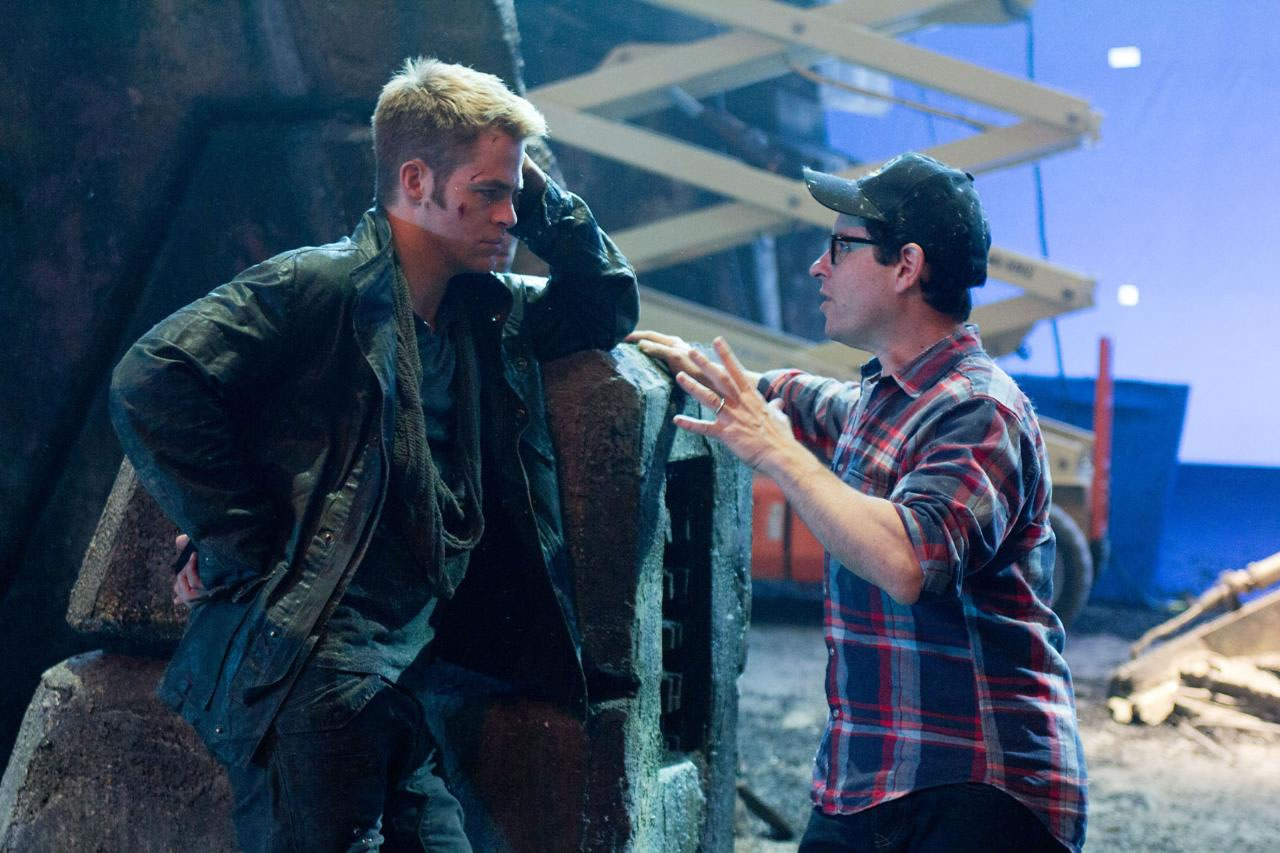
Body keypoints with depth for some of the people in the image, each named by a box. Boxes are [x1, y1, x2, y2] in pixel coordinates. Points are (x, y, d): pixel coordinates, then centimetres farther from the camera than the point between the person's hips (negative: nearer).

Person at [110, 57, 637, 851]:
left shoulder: (489, 311, 18)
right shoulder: (322, 285, -7)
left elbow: (610, 306, 30)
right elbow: (152, 380, -14)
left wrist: (542, 201, 15)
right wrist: (243, 546, -13)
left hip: (398, 682, 8)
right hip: (305, 671, -8)